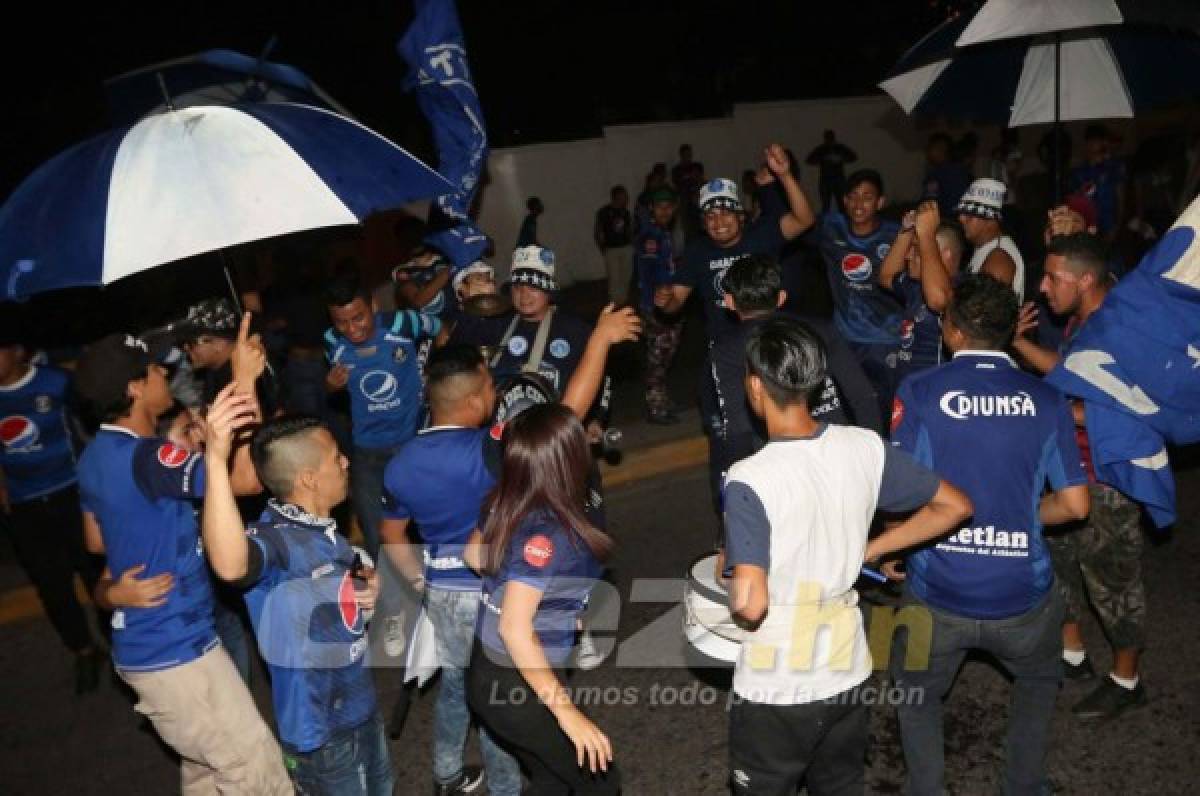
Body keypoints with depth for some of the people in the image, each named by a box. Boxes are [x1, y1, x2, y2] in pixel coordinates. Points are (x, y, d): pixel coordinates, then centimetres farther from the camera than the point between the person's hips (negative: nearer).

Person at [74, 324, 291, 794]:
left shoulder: (96, 456, 6)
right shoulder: (145, 458, -25)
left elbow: (96, 540, 20)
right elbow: (248, 477, -33)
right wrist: (244, 383, -27)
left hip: (145, 643, 10)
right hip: (173, 650, -10)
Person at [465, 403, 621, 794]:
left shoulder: (508, 506, -5)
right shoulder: (547, 532, -29)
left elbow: (474, 554, 13)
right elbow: (514, 627, -31)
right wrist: (566, 710, -27)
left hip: (489, 673, 8)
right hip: (514, 687, -8)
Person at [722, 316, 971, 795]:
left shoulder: (750, 480, -26)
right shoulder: (865, 448, -10)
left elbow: (750, 604, -32)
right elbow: (955, 507, 2)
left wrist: (730, 577, -9)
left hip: (776, 692, -5)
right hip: (848, 674, 5)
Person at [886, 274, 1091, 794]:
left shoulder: (918, 391, -11)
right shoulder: (1046, 399, -3)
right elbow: (1074, 504, -2)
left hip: (937, 594, -2)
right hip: (1022, 595, 2)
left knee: (916, 693, 27)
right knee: (1039, 680, 35)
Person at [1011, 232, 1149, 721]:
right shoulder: (1080, 320, 3)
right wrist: (1019, 342, 8)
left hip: (1108, 481, -9)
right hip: (1071, 468, 9)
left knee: (1111, 578, 7)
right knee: (1057, 556, 19)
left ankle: (1126, 680, 29)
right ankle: (1071, 654, 39)